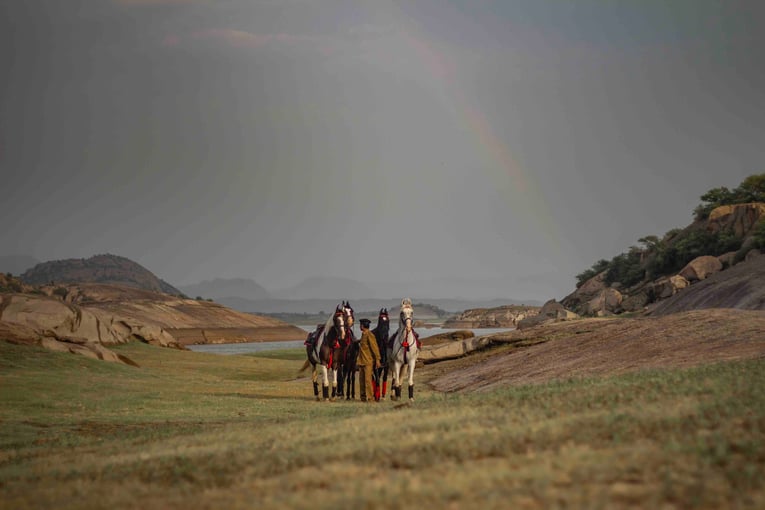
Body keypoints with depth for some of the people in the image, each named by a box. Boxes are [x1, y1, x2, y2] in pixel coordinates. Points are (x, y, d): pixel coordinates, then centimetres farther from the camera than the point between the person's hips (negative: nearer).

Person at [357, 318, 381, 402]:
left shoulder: (369, 335, -13)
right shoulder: (363, 335, 13)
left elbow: (375, 348, -15)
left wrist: (377, 360, -16)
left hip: (368, 362, -9)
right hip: (362, 361, 9)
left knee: (368, 380, -10)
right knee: (361, 379, 11)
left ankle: (370, 398, -7)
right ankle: (363, 397, 19)